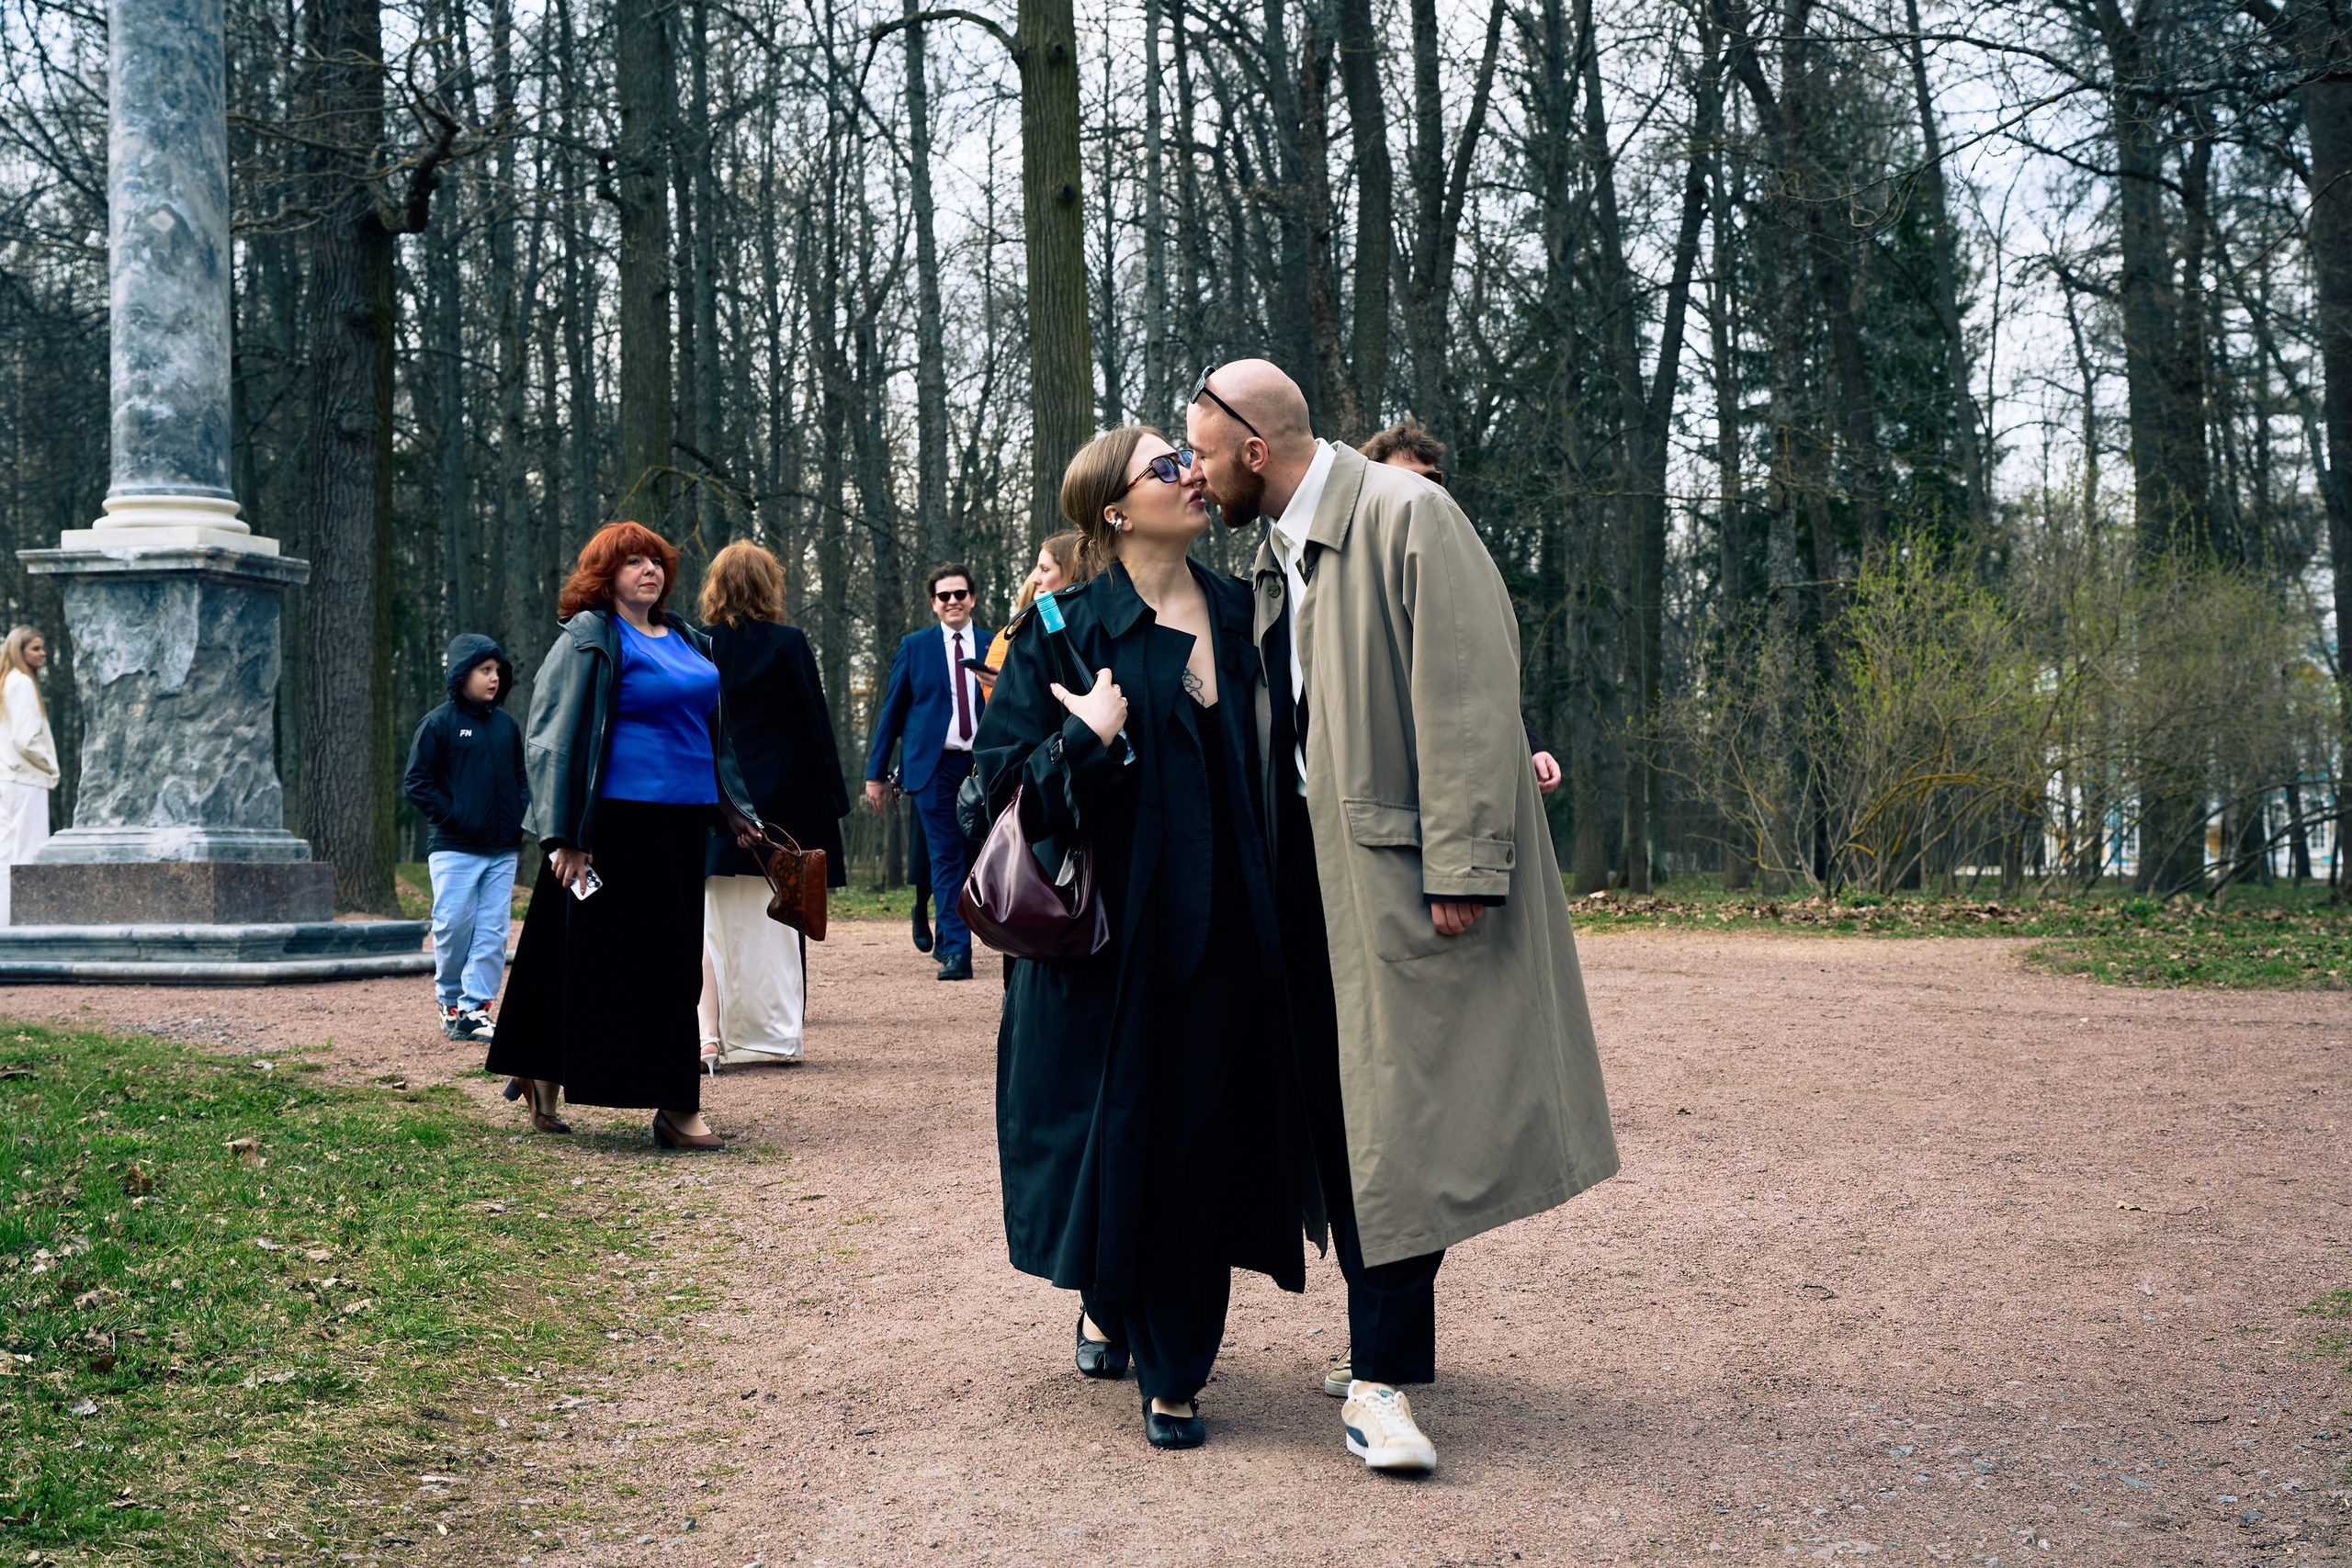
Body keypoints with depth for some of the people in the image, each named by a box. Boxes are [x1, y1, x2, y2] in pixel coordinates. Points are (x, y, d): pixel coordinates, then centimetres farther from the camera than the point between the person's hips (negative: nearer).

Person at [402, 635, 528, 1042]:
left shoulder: (507, 725, 12)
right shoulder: (439, 724, -3)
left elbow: (520, 776, 22)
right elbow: (417, 781, -4)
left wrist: (520, 814, 5)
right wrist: (452, 816, -11)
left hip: (502, 850, 5)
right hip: (454, 850, -4)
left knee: (493, 932, 1)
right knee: (454, 928, -3)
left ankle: (476, 1008, 5)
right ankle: (450, 1002, 14)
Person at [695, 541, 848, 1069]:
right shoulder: (789, 644, -6)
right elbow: (815, 722, -5)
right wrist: (831, 798, 1)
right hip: (780, 802, -2)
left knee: (712, 919, 8)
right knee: (770, 921, 3)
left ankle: (710, 1033, 6)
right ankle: (770, 1034, 5)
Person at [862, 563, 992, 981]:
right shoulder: (914, 647, 8)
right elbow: (891, 710, 9)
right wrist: (876, 772, 5)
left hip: (984, 766, 1)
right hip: (934, 766, -1)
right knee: (946, 860, -5)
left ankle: (948, 931, 28)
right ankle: (955, 951, -5)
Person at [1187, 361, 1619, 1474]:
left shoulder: (1405, 516, -11)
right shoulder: (1274, 555, 15)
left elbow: (1466, 693, -17)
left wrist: (1458, 867, -22)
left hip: (1398, 863, -8)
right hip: (1314, 861, 8)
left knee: (1395, 1114, -8)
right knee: (1339, 1106, 9)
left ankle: (1381, 1377, -4)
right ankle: (1386, 1338, 21)